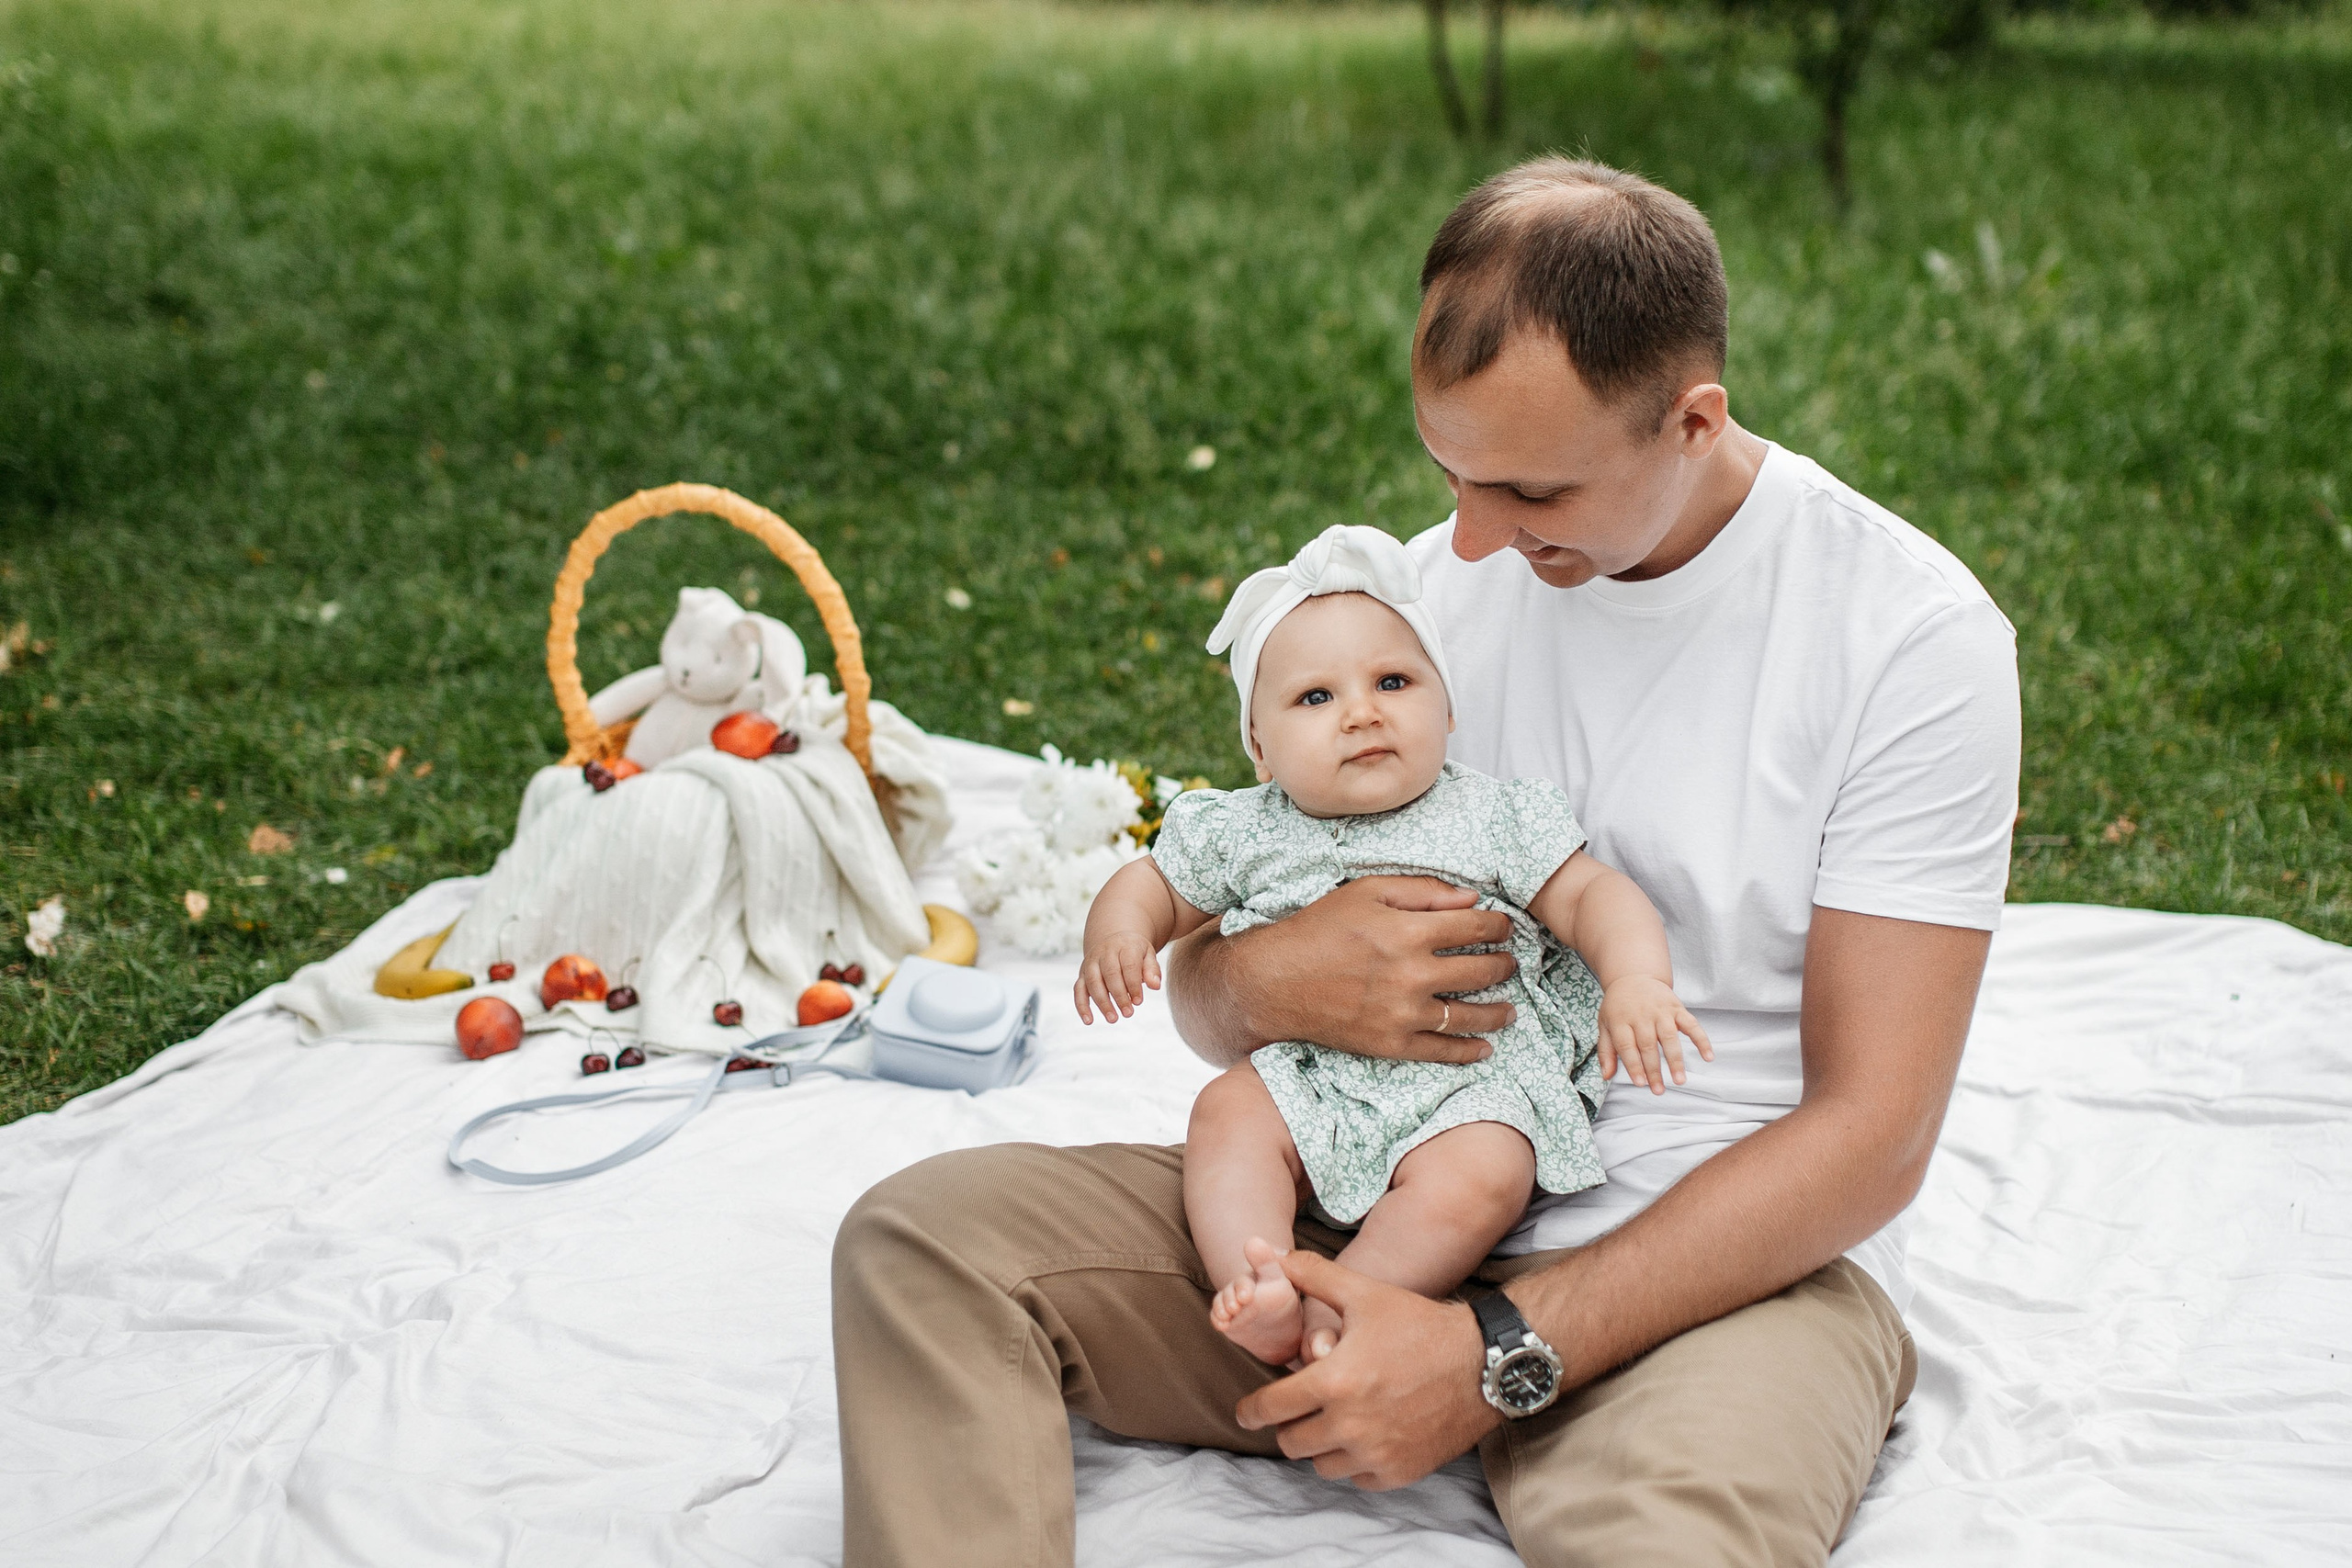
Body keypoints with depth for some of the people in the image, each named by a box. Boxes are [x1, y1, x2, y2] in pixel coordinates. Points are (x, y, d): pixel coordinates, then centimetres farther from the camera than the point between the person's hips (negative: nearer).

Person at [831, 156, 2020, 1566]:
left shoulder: (1915, 637, -10)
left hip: (1735, 1257, -5)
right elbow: (1204, 994, 11)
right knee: (923, 1235, -16)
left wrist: (1502, 1356, -21)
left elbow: (1870, 1131, -13)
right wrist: (1262, 982, -17)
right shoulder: (1429, 586, 5)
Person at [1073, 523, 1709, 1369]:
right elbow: (1157, 883, 19)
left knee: (1483, 1174, -30)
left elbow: (1592, 896, 1)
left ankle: (1334, 1309, -29)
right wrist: (1118, 929, -5)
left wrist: (1635, 979, -20)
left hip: (1474, 1086, -2)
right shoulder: (1246, 833, 8)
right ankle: (1254, 1289, -35)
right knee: (1228, 1111, -23)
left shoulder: (1491, 817, 3)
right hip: (1309, 1080, 2)